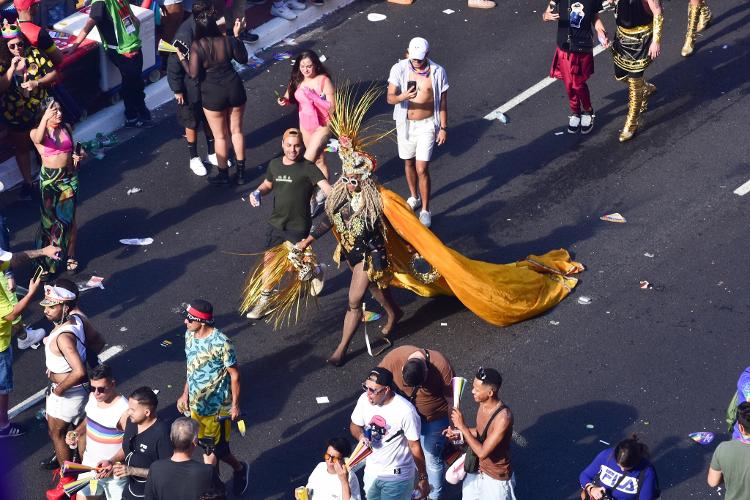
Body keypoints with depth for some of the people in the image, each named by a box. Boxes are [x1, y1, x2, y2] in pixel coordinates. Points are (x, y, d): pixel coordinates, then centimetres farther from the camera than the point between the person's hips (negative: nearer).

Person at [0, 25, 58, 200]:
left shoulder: (34, 54, -9)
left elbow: (53, 74, -9)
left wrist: (37, 83, -25)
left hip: (41, 110, 0)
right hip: (16, 116, 0)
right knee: (21, 148, 15)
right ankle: (27, 182, 29)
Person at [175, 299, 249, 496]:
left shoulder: (221, 343, -25)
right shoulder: (189, 336, -3)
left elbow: (234, 374, -16)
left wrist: (235, 405, -13)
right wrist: (185, 394, 13)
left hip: (217, 406, -6)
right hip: (196, 404, 7)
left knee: (217, 447, 2)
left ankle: (239, 468, 31)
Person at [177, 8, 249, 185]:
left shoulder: (197, 46, -19)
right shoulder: (228, 41, -8)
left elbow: (193, 73, -16)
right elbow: (243, 59, 7)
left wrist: (181, 59, -2)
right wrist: (237, 35, 12)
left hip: (213, 95, -3)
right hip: (234, 89, 3)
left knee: (220, 136, 11)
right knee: (236, 131, 18)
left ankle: (223, 174, 23)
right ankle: (241, 172, 25)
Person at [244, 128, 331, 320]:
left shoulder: (308, 168, -16)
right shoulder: (274, 165, 2)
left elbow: (326, 187, -27)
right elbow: (268, 184, 21)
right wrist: (258, 192, -1)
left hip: (298, 227, -5)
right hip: (276, 223, 5)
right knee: (269, 261, 11)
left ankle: (317, 272, 37)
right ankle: (265, 301, 28)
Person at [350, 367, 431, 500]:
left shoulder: (406, 411, -25)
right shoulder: (364, 399, -11)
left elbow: (415, 446, -16)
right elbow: (354, 425, 7)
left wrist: (423, 478, -9)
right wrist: (361, 436, -15)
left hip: (396, 476, -5)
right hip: (371, 472, 5)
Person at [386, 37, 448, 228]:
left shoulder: (437, 72, -12)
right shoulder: (399, 69, -12)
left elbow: (442, 102, -2)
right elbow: (390, 98, -16)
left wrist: (443, 128, -2)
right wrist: (403, 97, -38)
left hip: (427, 125, -2)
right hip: (405, 124, 2)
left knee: (422, 169, -7)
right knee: (409, 163, 20)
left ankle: (425, 210, 6)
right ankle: (414, 197, 44)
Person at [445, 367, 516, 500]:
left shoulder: (503, 417, -37)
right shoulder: (484, 404, -11)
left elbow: (482, 452, -34)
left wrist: (462, 426, -31)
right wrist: (459, 433, -8)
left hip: (497, 476, -7)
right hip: (478, 469, 7)